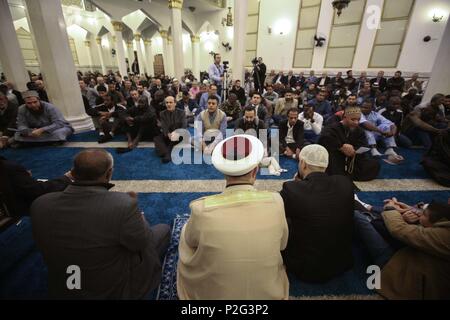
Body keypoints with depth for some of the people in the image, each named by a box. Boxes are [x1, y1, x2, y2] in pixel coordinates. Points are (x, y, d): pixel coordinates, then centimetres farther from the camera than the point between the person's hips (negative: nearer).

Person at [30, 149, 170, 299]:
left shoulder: (40, 204, -19)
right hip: (117, 289, -4)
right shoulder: (123, 204, -35)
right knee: (163, 229, 12)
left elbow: (47, 245, 0)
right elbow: (143, 244, -17)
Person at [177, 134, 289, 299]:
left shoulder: (202, 208, -29)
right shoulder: (275, 202, -23)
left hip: (214, 294, -1)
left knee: (185, 241, 20)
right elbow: (282, 243, -4)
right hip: (269, 293, 2)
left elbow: (189, 240, -6)